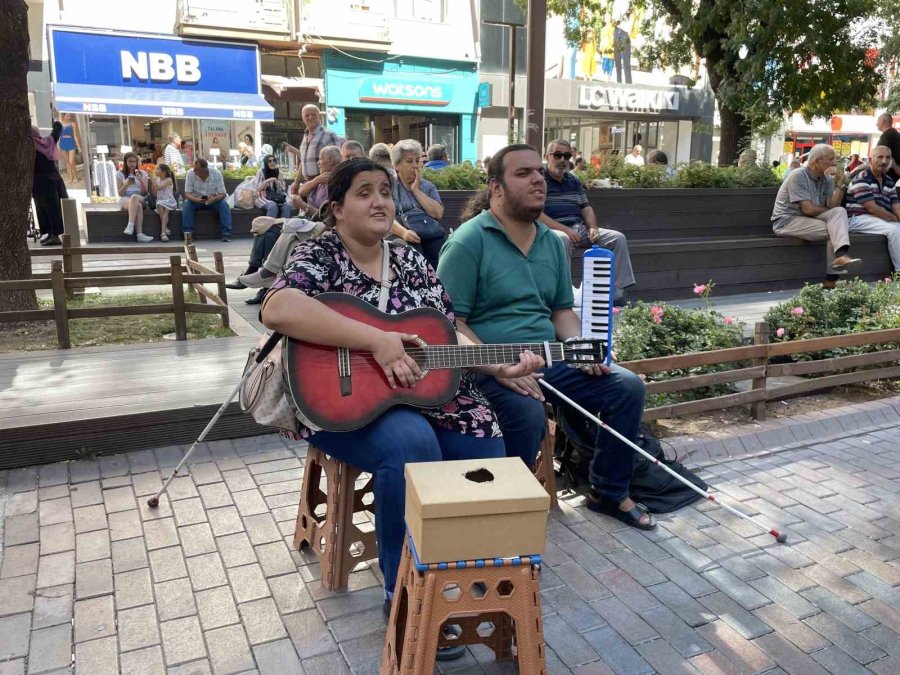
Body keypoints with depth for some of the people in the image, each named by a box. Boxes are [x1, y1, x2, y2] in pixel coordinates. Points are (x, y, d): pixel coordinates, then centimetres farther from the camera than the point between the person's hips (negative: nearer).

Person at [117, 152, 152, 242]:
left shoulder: (142, 173, 13)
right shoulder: (120, 174, 11)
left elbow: (144, 192, 5)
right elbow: (120, 194, 4)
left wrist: (140, 180, -10)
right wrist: (126, 184, -14)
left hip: (141, 199, 1)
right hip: (125, 200, -1)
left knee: (134, 197, -38)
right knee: (138, 206, -37)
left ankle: (130, 225, -48)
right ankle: (140, 234, -51)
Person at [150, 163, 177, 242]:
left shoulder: (169, 180, -4)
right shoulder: (157, 180, 13)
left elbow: (159, 187, -18)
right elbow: (154, 194, 13)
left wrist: (153, 179, -10)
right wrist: (152, 183, 5)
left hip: (169, 201, -4)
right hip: (160, 202, 4)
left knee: (165, 209, -32)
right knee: (160, 207, -30)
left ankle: (163, 232, -38)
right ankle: (165, 228, -26)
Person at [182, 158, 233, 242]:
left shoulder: (216, 174, -17)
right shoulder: (190, 174, -16)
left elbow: (222, 194, -18)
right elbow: (187, 194, -17)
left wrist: (213, 199, -40)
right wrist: (196, 199, -40)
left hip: (213, 200, 0)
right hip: (196, 200, 0)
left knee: (224, 205, -28)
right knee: (187, 205, -29)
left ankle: (226, 234, -29)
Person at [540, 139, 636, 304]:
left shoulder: (574, 180, 18)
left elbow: (586, 207, 20)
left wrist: (593, 228, -1)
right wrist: (565, 230, -21)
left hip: (579, 229, 7)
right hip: (554, 230, -7)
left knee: (618, 238, -4)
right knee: (562, 240, -42)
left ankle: (617, 292, -6)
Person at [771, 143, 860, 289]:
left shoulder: (827, 179, 10)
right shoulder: (798, 176, -11)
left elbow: (833, 205, -2)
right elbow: (808, 209, -18)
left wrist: (840, 182, -10)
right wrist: (829, 212, -3)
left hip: (808, 219, 7)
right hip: (786, 221, -7)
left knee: (840, 212, -17)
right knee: (835, 229, -21)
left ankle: (841, 255, -27)